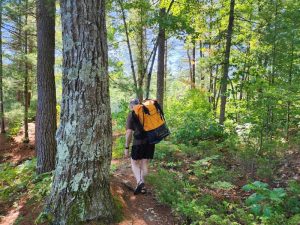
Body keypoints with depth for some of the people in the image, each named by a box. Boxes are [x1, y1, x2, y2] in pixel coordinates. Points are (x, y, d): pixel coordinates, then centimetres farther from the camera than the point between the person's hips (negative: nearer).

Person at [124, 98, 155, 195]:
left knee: (134, 163, 13)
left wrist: (126, 147, -1)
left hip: (139, 142, -5)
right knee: (145, 164, 15)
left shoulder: (131, 115, -1)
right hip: (150, 141, 5)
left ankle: (140, 182, -7)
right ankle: (142, 186, 20)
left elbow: (129, 132, -7)